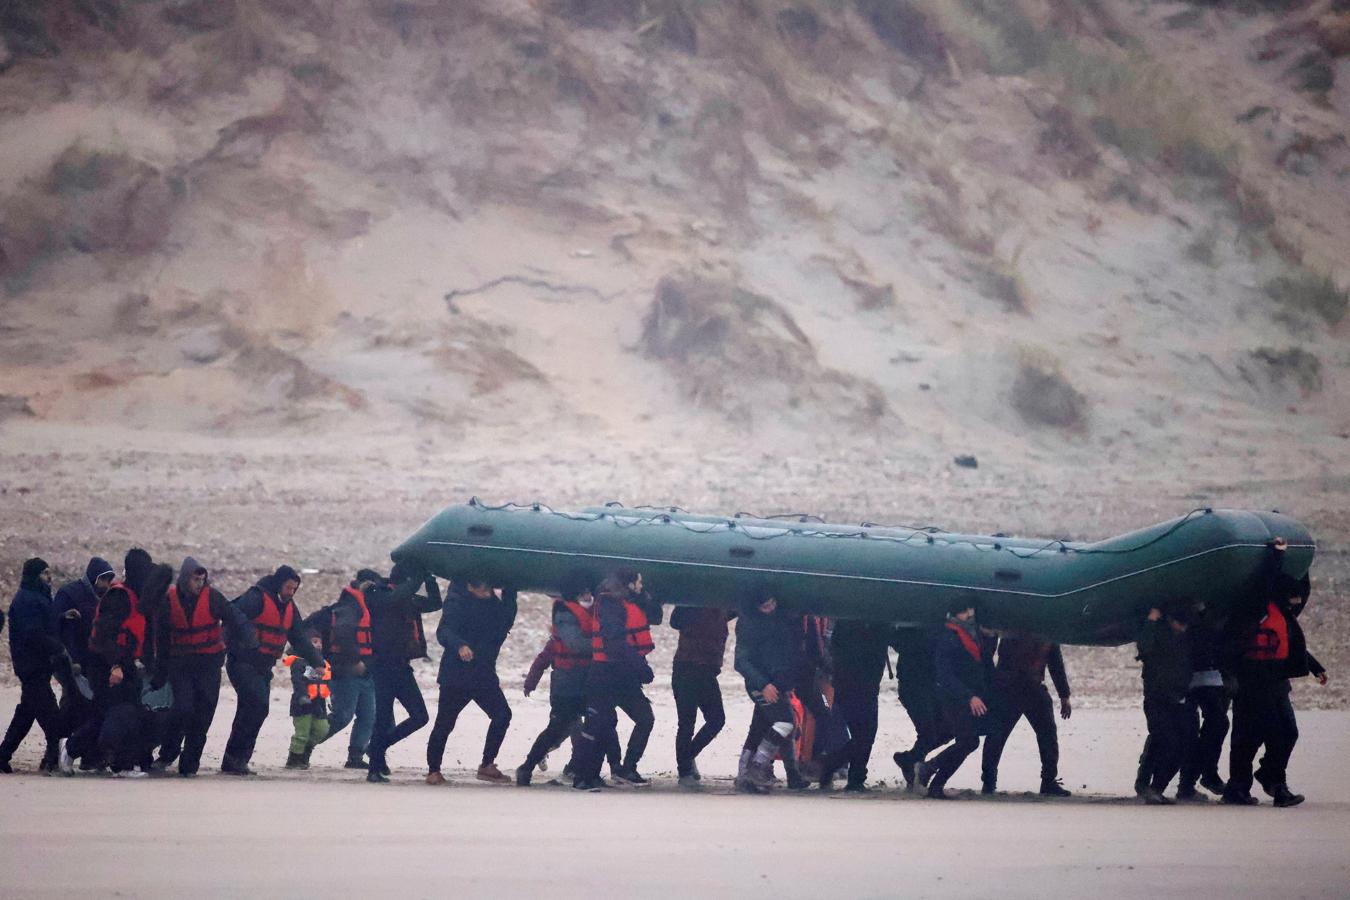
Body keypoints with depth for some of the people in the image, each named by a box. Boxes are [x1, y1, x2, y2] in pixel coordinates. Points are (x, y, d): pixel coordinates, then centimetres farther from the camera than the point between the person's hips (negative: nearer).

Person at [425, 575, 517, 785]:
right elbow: (444, 632, -25)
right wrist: (459, 645, -45)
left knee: (502, 714, -6)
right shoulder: (456, 602, -12)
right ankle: (433, 770, 14)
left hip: (484, 675, 5)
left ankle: (487, 765, 5)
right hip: (456, 675, -5)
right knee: (445, 722, 0)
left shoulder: (493, 603, 8)